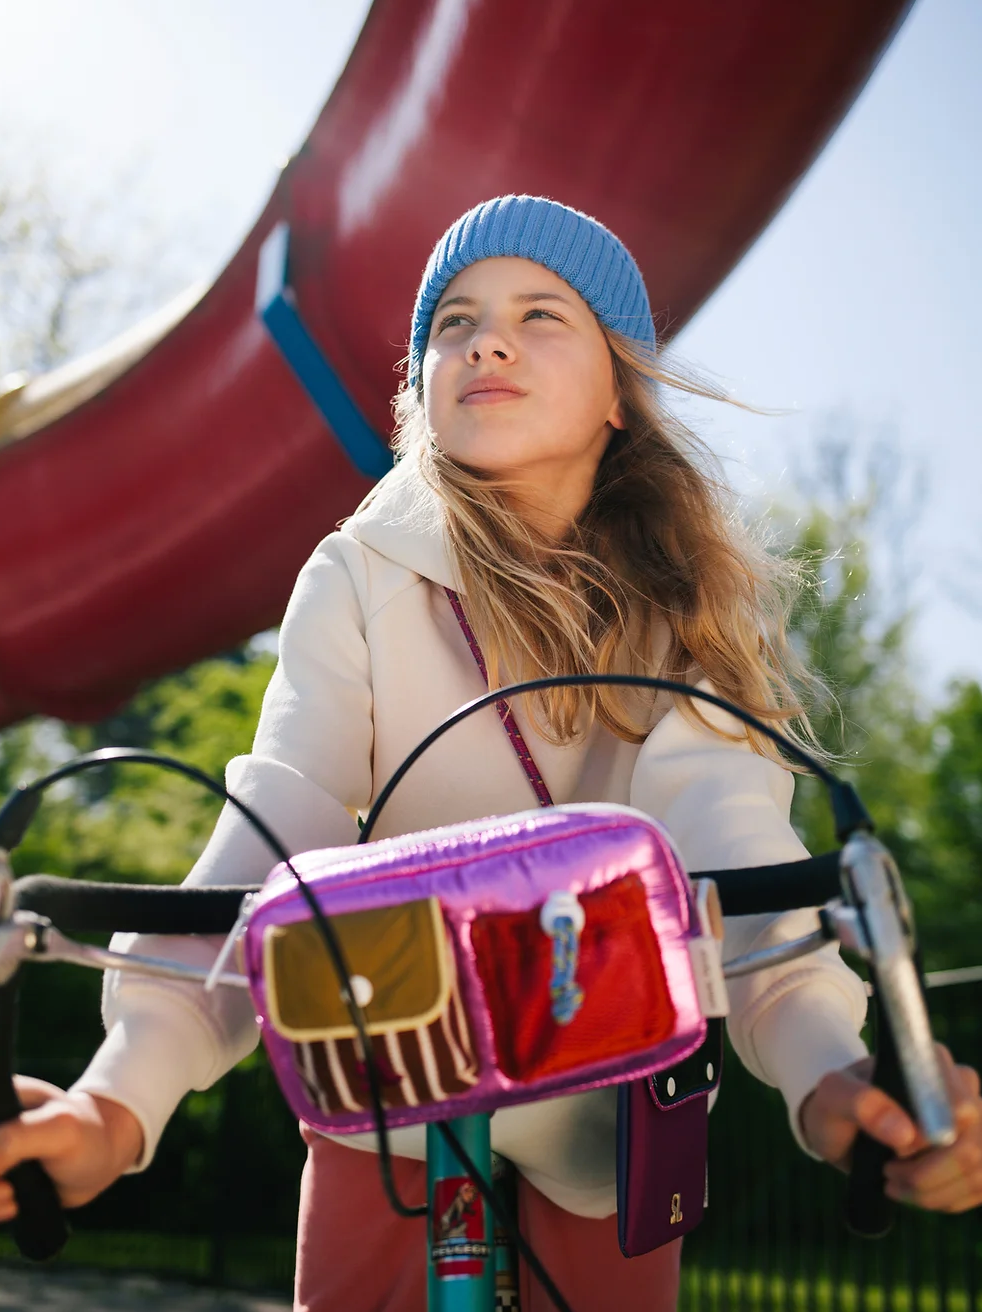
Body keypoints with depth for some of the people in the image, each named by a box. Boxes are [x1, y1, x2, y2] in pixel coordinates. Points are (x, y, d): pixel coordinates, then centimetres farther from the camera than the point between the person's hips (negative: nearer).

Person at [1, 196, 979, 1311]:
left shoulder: (684, 598, -11)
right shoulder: (363, 576, -14)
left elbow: (721, 815, -29)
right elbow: (277, 824, -27)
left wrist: (826, 1063, -48)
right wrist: (124, 1091, -42)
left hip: (611, 1102, 1)